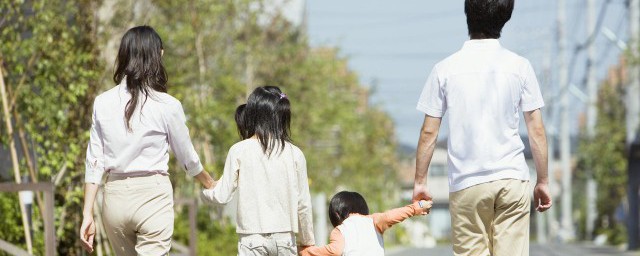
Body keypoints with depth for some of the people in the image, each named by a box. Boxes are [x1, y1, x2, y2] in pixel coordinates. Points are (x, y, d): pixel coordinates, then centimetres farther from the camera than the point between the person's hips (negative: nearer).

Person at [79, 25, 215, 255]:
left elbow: (94, 163, 1)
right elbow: (188, 158, 6)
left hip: (116, 195, 4)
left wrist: (87, 214, 4)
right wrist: (210, 184, 25)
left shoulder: (103, 103, 1)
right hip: (152, 193, -4)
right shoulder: (167, 106, -7)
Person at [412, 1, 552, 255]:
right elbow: (536, 129, 2)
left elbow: (429, 132, 2)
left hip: (466, 183, 0)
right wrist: (542, 181, 11)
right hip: (513, 178, 1)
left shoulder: (445, 69, 0)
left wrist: (420, 181, 11)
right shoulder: (519, 66, 1)